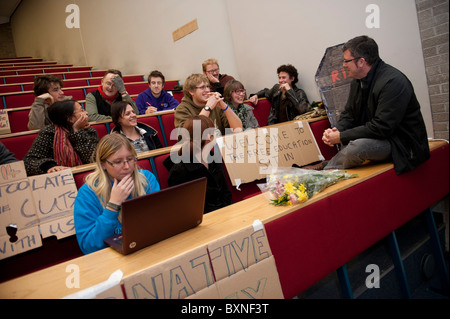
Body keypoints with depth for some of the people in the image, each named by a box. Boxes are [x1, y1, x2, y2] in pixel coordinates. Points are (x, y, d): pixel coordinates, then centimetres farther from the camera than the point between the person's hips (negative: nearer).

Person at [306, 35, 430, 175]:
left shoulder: (393, 82, -24)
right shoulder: (357, 81, 3)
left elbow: (380, 128, -28)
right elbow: (348, 114, 8)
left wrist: (341, 136, -26)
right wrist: (336, 131, -14)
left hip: (403, 142, -9)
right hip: (379, 136, 9)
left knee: (357, 146, -33)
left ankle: (327, 167, -9)